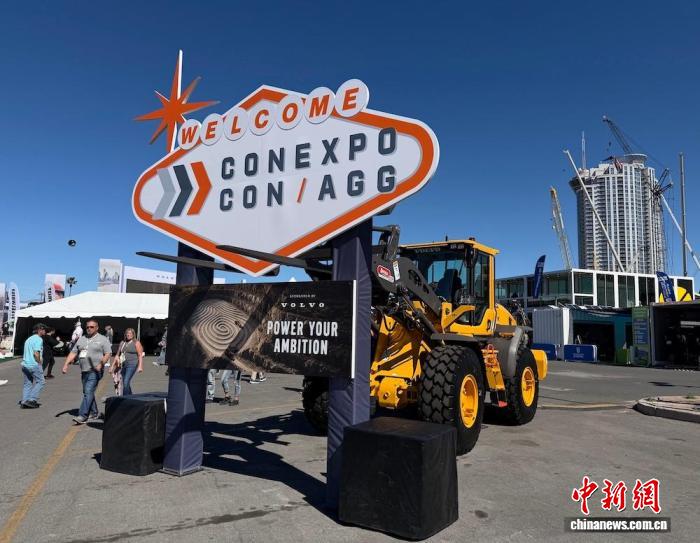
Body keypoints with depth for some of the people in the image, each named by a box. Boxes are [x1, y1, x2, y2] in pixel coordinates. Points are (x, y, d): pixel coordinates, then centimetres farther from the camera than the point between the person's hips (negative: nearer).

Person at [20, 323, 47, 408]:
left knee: (27, 383, 12)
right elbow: (36, 353, -19)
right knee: (40, 382, 1)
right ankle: (32, 400, -5)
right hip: (34, 365, -9)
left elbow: (27, 353, 21)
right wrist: (39, 363, -7)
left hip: (25, 364, 9)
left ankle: (24, 401, 7)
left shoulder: (29, 339, 19)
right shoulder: (39, 339, -10)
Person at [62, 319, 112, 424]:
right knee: (87, 392, 14)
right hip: (84, 371, 7)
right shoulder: (81, 339, 15)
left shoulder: (102, 339, -1)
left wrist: (101, 364, -20)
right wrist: (66, 364, -1)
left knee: (88, 392, -14)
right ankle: (94, 413, 28)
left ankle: (82, 416, -16)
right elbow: (73, 353, 12)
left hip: (95, 371, -7)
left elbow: (108, 353, -6)